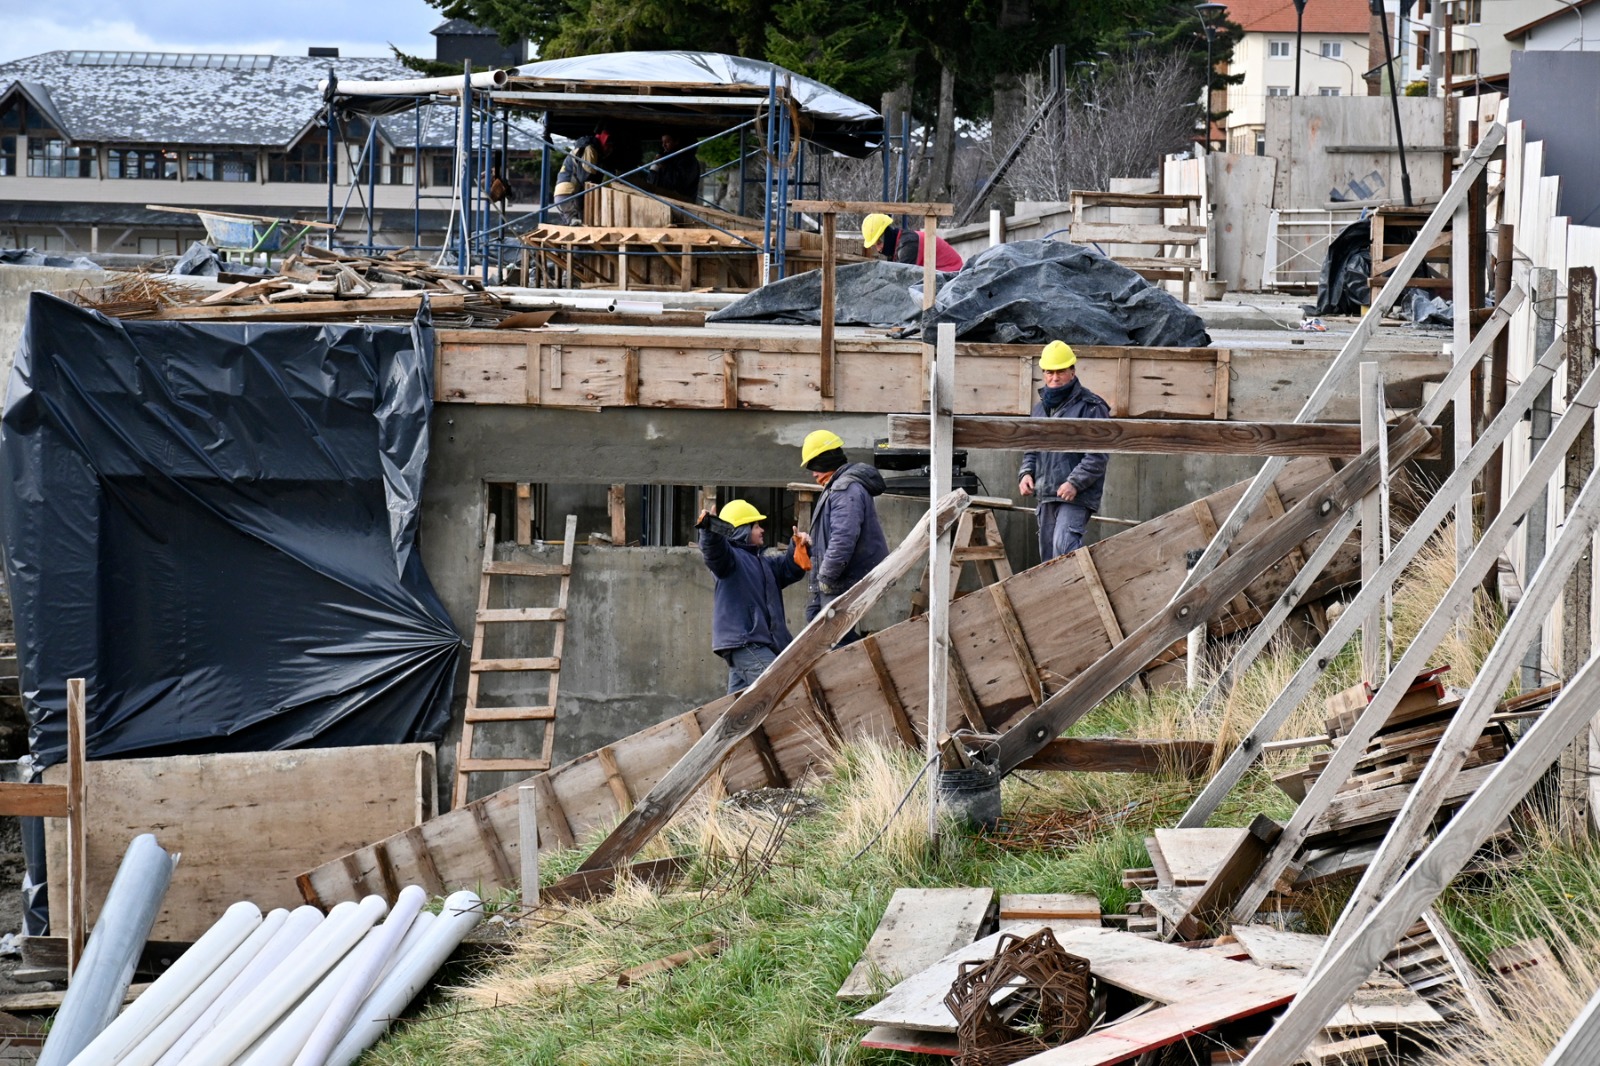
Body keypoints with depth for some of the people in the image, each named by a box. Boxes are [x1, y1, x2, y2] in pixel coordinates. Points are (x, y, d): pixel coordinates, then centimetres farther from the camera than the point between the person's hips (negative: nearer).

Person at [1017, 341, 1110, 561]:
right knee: (1047, 553, 10)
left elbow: (1097, 455, -12)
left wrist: (1075, 482, -21)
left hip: (1077, 495, -8)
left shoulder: (1091, 407, -6)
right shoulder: (1041, 408, 17)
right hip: (1047, 495, 8)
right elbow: (1031, 449, 26)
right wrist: (1026, 473, 6)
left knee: (1064, 546, -24)